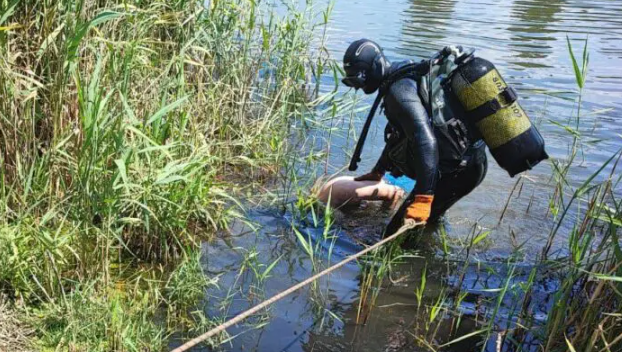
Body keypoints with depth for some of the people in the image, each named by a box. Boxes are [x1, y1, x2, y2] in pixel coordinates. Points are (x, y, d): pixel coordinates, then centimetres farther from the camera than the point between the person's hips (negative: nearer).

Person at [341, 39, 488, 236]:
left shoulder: (399, 89, -16)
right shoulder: (404, 78, 19)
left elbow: (425, 139, -29)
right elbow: (398, 135, 32)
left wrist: (423, 199, -34)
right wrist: (377, 172, 43)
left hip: (458, 169, -10)